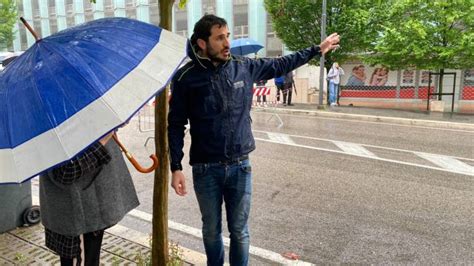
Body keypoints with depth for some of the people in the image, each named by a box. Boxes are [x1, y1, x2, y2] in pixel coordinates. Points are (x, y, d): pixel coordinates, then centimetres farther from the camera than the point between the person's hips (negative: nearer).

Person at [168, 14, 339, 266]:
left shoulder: (244, 67, 0)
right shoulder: (186, 77, -7)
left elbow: (280, 65, 16)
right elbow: (176, 125, -4)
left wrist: (317, 49, 23)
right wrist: (176, 167, -9)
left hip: (240, 166, 2)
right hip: (205, 169, -1)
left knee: (240, 232, 13)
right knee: (212, 231, 16)